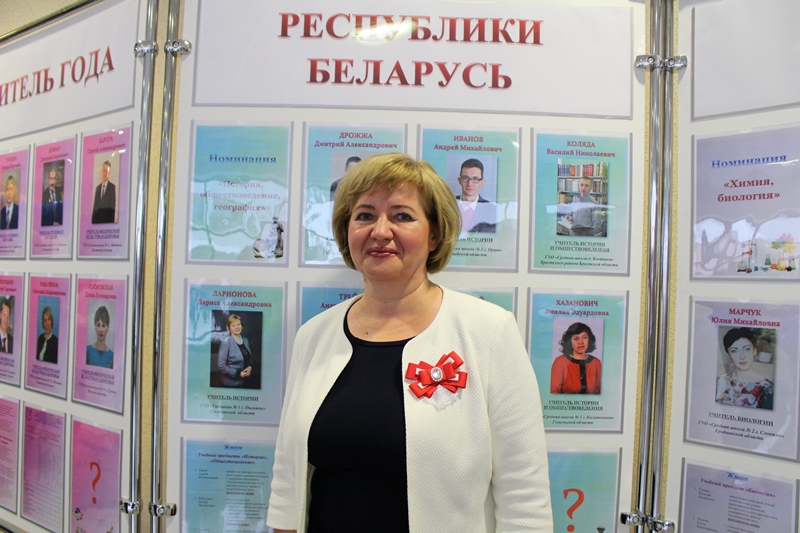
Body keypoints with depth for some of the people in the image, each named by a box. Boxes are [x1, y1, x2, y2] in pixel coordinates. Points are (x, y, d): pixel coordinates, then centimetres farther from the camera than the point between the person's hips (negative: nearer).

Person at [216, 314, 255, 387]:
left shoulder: (246, 340, 5)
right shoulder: (226, 342, -14)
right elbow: (221, 365, -16)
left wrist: (250, 367, -4)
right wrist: (238, 374, -18)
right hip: (231, 383, -6)